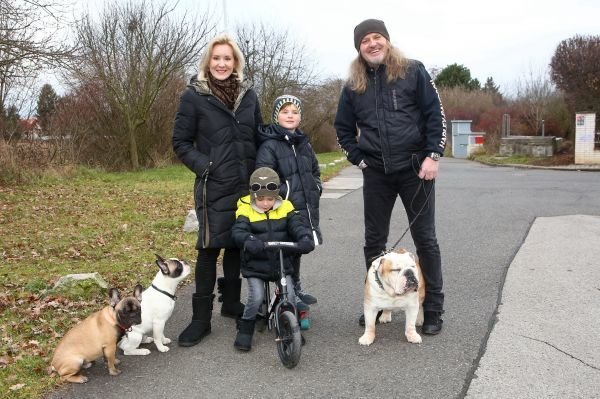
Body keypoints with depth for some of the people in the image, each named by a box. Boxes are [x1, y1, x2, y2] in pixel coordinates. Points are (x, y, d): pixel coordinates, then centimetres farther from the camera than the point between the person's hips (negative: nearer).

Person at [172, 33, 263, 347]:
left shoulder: (248, 94, 9)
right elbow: (180, 142, -1)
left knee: (238, 243, 12)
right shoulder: (194, 95, -3)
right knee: (209, 248, -3)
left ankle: (231, 302, 29)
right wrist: (204, 166, -13)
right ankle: (201, 318, 6)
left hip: (247, 184, 4)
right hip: (214, 187, -4)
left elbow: (259, 137, 17)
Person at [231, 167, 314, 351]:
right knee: (256, 296, -16)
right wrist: (249, 240, -42)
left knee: (289, 295, -8)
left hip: (281, 263, 2)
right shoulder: (246, 210, -6)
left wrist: (305, 238, -30)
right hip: (255, 265, -2)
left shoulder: (285, 208, 1)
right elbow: (238, 231, -20)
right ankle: (245, 329, 8)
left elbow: (298, 225, -8)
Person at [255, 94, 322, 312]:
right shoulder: (269, 145, -8)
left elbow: (315, 171, 27)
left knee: (297, 249, 17)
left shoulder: (304, 144, 16)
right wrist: (283, 193, -18)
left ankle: (296, 289, 31)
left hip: (306, 209, 7)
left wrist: (316, 188, 11)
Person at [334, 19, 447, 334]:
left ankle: (433, 309, 12)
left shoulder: (413, 71, -1)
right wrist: (358, 158, 6)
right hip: (376, 173, 3)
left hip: (415, 167, -3)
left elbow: (435, 115, -3)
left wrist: (433, 156, -12)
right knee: (374, 240, 8)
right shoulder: (353, 85, 8)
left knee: (425, 238, 2)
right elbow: (342, 128, 17)